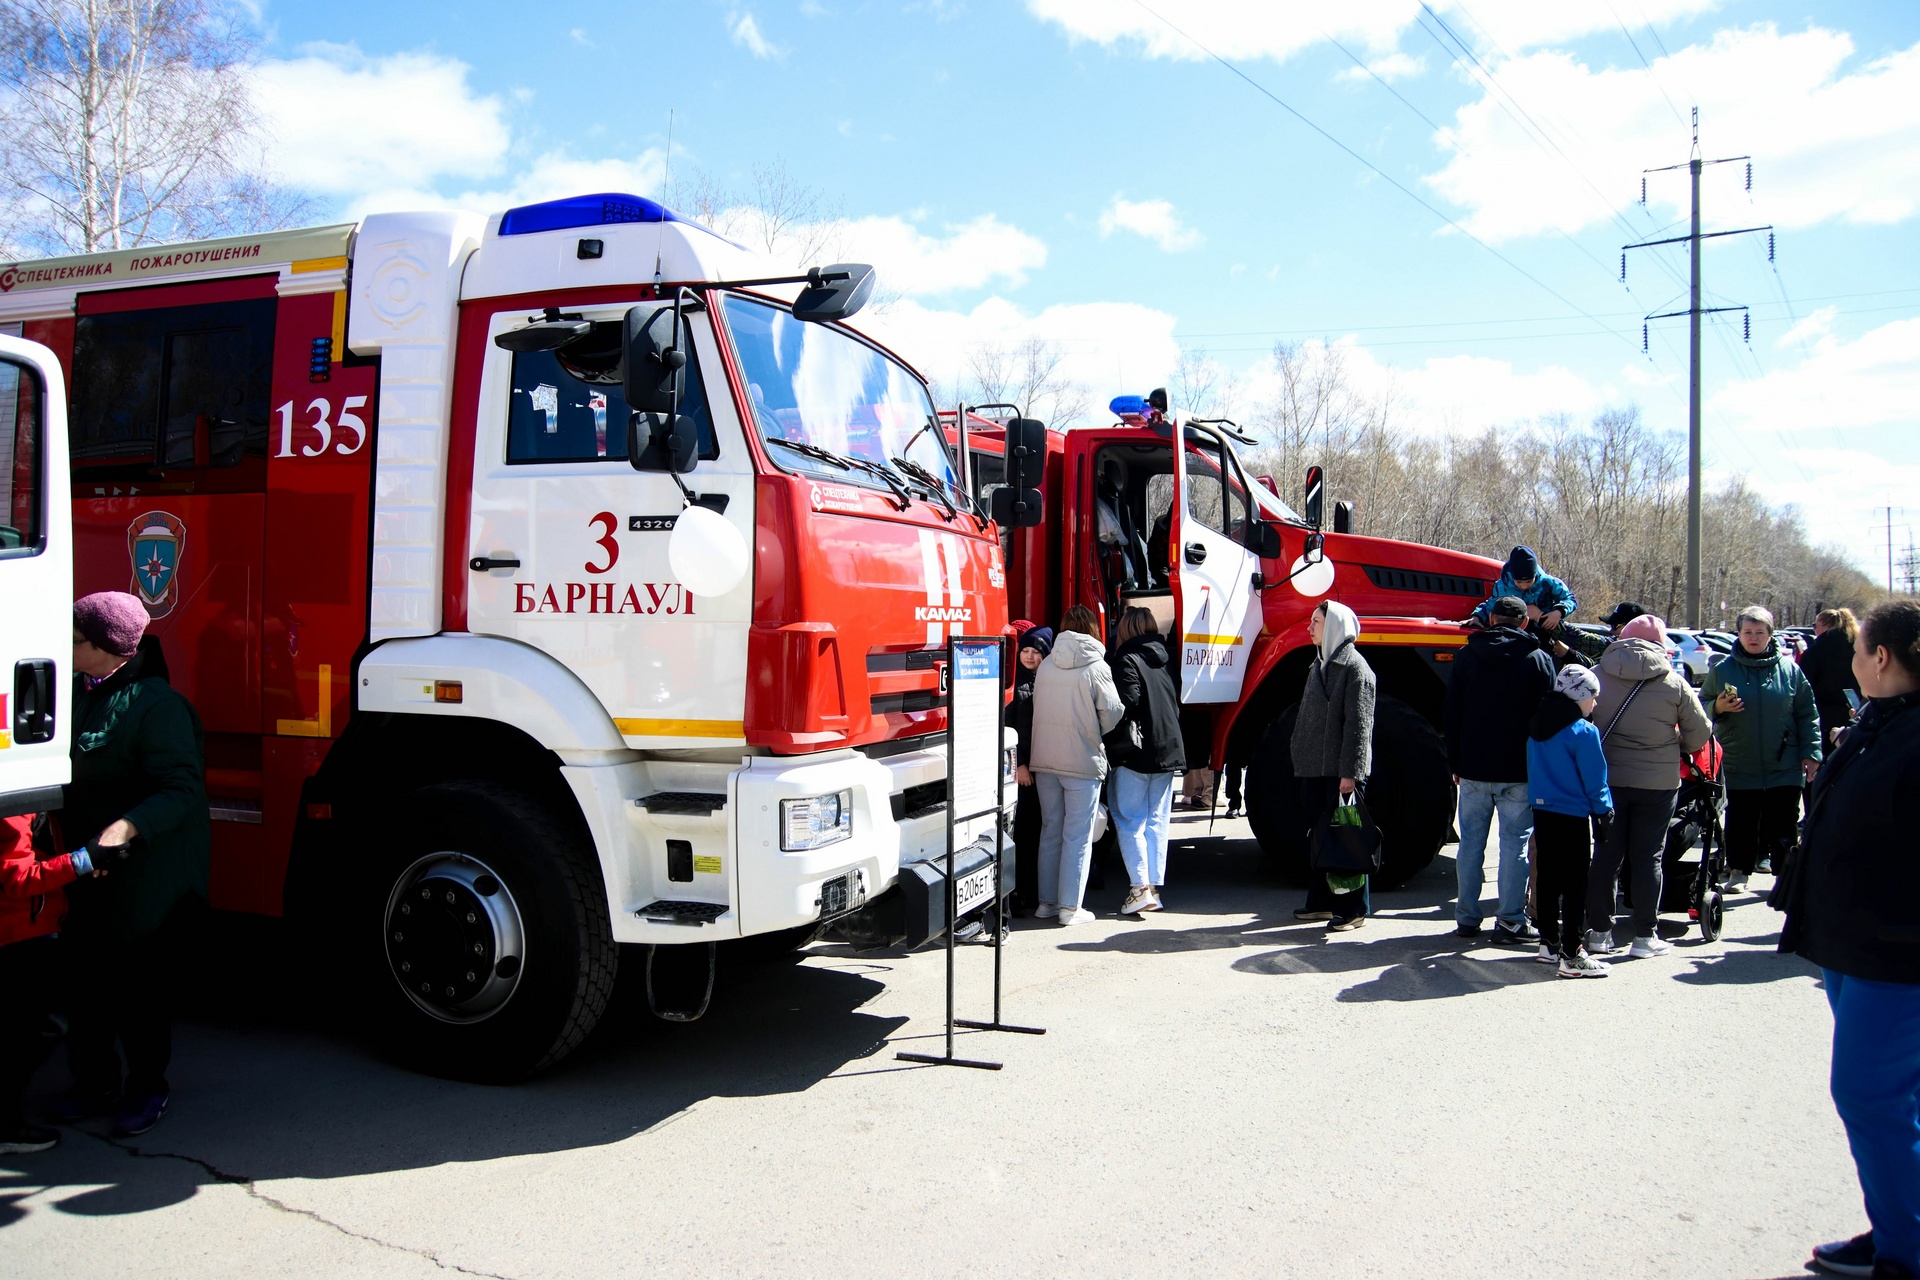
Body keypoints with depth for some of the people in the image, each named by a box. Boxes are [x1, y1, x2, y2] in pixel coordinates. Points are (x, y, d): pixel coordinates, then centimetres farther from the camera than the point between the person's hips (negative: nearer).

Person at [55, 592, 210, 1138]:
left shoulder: (155, 705, -18)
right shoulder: (77, 693, 7)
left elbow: (181, 788, -24)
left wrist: (128, 826, -38)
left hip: (140, 878, -8)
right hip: (83, 873, 8)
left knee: (139, 988, 5)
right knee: (85, 979, 15)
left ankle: (147, 1089, 22)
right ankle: (94, 1082, 31)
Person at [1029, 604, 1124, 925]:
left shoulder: (1045, 666, 2)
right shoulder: (1096, 667, -9)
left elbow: (1037, 710, 6)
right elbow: (1112, 716, -7)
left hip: (1044, 762, 4)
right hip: (1083, 763, -4)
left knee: (1050, 832, 14)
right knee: (1078, 836, 3)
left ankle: (1047, 901, 20)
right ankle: (1070, 908, 4)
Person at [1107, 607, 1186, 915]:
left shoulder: (1126, 659, -12)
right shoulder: (1166, 658, 10)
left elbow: (1127, 701, -21)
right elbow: (1177, 702, 15)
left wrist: (1112, 742, -9)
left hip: (1136, 752, -6)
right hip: (1170, 749, 6)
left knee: (1129, 820, 1)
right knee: (1157, 821, 10)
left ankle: (1140, 887, -6)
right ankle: (1155, 888, 12)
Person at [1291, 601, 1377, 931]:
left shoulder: (1354, 667, -11)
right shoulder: (1320, 665, 16)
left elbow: (1358, 725, -16)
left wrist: (1349, 773, -20)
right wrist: (1302, 760, 16)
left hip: (1340, 771, -9)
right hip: (1315, 768, 9)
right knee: (1318, 835, 13)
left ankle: (1353, 908, 4)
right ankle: (1322, 902, 22)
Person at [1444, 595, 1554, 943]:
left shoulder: (1467, 656, 4)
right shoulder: (1538, 659, -2)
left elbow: (1452, 714, 6)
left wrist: (1455, 763, 12)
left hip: (1474, 769, 2)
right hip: (1519, 771, -2)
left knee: (1471, 842, 8)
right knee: (1514, 844, 2)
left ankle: (1467, 918, 12)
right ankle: (1510, 921, 2)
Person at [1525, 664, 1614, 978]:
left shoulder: (1536, 726, 6)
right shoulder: (1583, 732, -16)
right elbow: (1594, 779, -13)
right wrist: (1604, 811, 0)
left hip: (1541, 811, 7)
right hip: (1572, 816, -7)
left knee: (1548, 879, 15)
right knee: (1575, 884, -3)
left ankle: (1549, 943, 24)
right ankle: (1571, 955, -2)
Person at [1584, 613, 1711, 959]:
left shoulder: (1598, 676, -4)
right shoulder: (1674, 683, -6)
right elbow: (1699, 735, 0)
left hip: (1607, 779, 1)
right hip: (1657, 783, -1)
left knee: (1605, 855, 9)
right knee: (1648, 857, 7)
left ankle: (1599, 931, 13)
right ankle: (1645, 936, 11)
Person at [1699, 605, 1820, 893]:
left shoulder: (1790, 669, 3)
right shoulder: (1722, 670, 1)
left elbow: (1807, 715, 7)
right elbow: (1702, 709, 10)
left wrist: (1811, 752, 2)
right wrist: (1718, 707, -12)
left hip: (1784, 769, 0)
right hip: (1740, 768, 0)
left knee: (1783, 826, 6)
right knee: (1741, 824, 7)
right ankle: (1739, 871, 22)